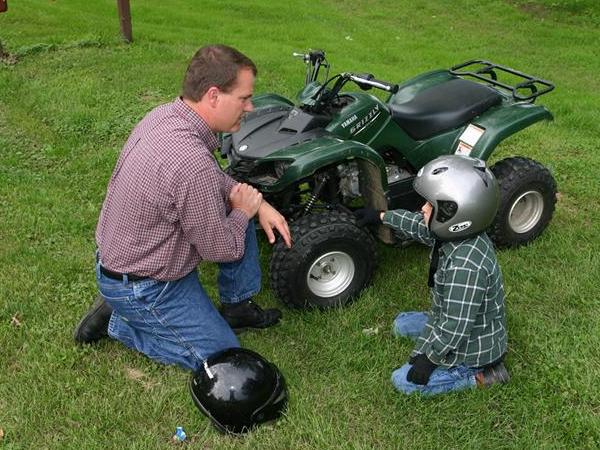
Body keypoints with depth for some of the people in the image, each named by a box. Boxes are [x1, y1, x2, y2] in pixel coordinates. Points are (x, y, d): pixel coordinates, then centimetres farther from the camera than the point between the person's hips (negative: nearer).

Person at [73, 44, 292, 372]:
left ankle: (237, 307, 23)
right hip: (139, 287, -9)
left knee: (237, 210, 10)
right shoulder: (193, 162, -36)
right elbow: (221, 249, -23)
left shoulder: (164, 114, -7)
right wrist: (243, 209, -4)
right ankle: (116, 319, 7)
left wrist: (258, 203, 0)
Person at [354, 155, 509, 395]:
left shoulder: (465, 266, -38)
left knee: (404, 381, -5)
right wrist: (382, 216, 20)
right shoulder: (455, 234, -10)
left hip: (474, 346, -9)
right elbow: (419, 225, 11)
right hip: (454, 323, 9)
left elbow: (455, 327, -33)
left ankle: (479, 375, 1)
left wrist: (428, 360, -21)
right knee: (402, 323, 24)